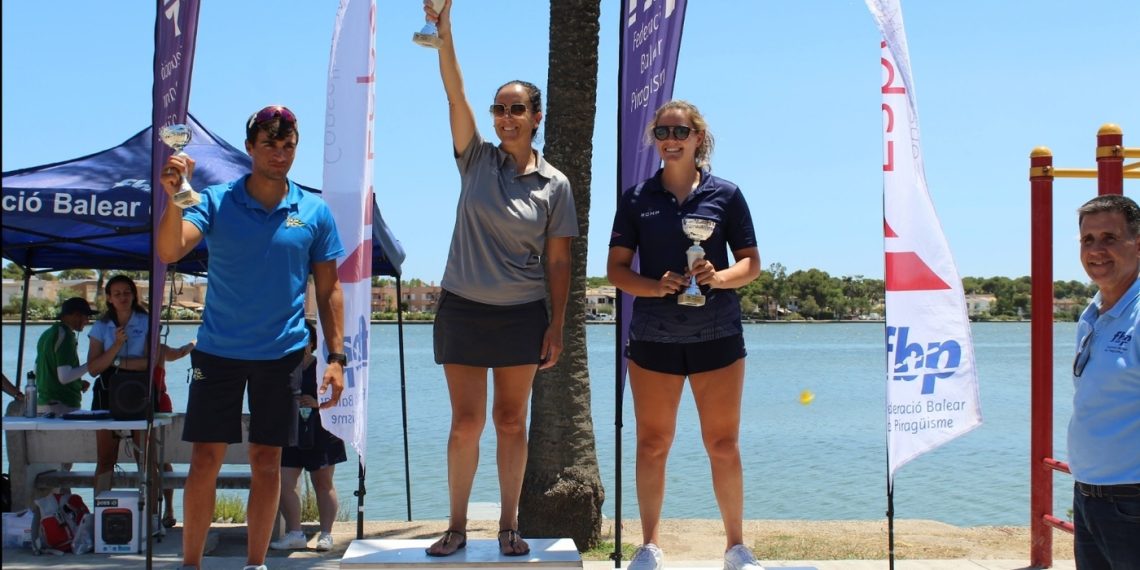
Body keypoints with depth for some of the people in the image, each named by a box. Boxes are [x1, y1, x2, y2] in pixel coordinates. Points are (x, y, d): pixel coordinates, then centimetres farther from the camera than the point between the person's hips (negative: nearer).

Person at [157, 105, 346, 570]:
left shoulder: (315, 212, 1)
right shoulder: (216, 201, -2)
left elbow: (328, 290, 4)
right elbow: (169, 251, -17)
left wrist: (336, 358, -2)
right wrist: (174, 198, -34)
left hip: (282, 353, 1)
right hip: (218, 351, -1)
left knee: (266, 461, 6)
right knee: (205, 458, 2)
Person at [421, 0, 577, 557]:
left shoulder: (554, 184, 0)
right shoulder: (476, 160, 1)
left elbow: (558, 262, 1)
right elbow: (455, 94, -11)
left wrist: (557, 325, -3)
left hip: (522, 314, 0)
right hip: (463, 308, 0)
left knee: (511, 422, 7)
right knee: (466, 422, 3)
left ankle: (509, 525, 18)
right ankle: (457, 526, 15)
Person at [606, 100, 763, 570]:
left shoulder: (725, 194, 3)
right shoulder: (636, 198, 5)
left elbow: (751, 263, 5)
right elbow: (616, 268, 4)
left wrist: (720, 277, -16)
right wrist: (655, 286, -15)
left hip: (717, 335, -1)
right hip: (652, 337, 1)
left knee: (723, 445, 4)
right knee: (652, 444, 6)